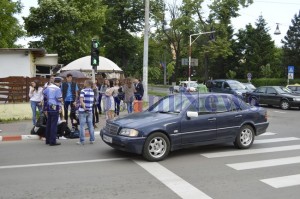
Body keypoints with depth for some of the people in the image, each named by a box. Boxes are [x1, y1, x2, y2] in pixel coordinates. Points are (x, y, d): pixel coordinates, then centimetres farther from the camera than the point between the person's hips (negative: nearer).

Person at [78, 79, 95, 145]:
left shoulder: (83, 91, -10)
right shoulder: (92, 91, 7)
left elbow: (81, 100, -20)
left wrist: (84, 107, -16)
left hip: (83, 111, -5)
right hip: (90, 110, 5)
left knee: (82, 126, 0)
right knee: (90, 125, 11)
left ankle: (82, 141, 2)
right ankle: (92, 139, 15)